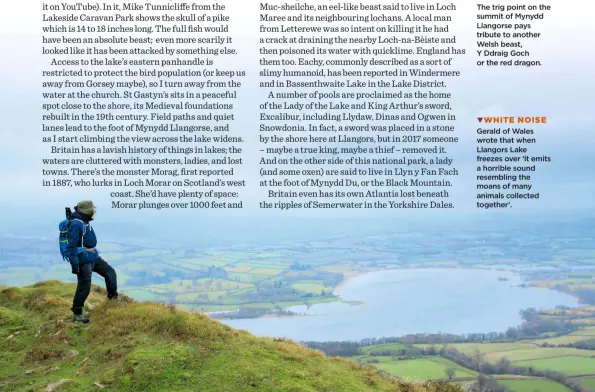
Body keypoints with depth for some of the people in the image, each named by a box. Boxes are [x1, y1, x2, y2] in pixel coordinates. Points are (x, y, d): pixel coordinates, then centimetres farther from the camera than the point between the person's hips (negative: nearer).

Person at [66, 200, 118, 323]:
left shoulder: (84, 222, 9)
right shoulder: (76, 224, -21)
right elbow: (71, 246, -23)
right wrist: (75, 264, -24)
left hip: (93, 257, 10)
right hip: (84, 260, -10)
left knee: (110, 273, 15)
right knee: (84, 287, -2)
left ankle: (113, 297, 29)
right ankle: (77, 314, 12)